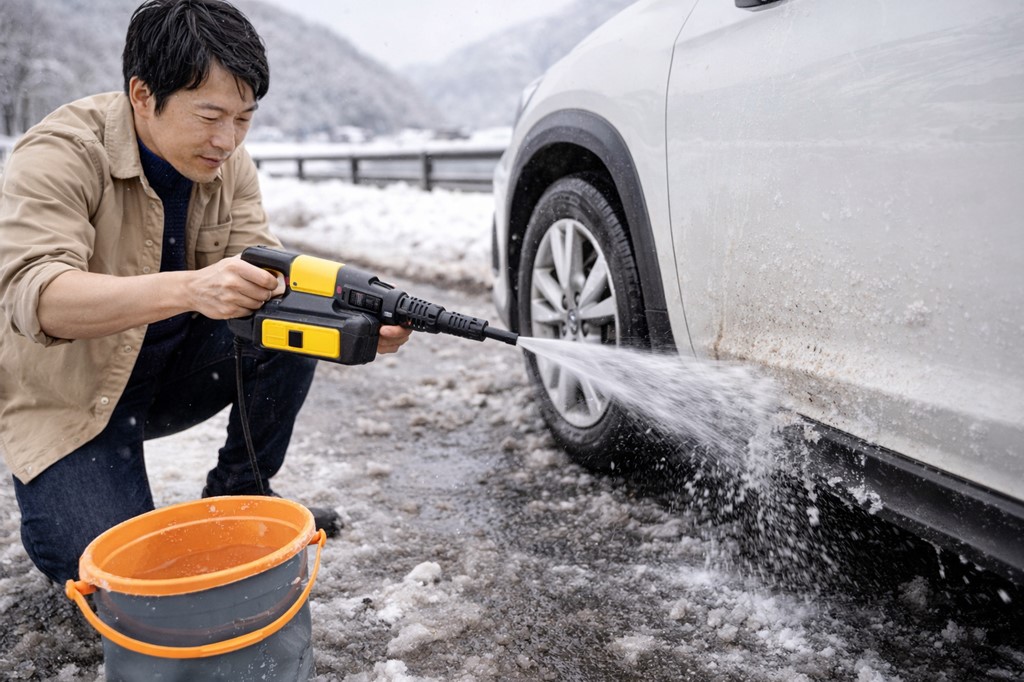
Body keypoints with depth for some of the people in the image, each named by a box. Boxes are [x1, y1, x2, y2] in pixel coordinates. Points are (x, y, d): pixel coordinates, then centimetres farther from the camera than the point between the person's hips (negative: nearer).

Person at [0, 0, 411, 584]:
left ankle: (239, 493, 1)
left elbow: (265, 280, -14)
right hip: (66, 398, -5)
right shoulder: (60, 156, -23)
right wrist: (188, 288, -52)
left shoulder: (228, 164, -6)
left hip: (172, 369, 5)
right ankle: (55, 496, 16)